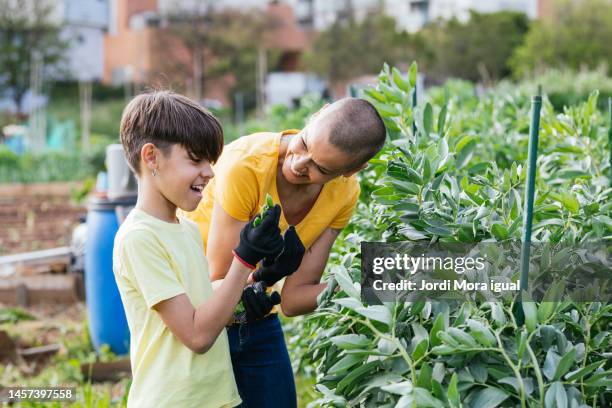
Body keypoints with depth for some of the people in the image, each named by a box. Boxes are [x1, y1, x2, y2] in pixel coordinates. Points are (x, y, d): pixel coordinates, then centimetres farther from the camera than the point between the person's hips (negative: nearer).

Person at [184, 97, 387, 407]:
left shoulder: (344, 192, -13)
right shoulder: (245, 165, -30)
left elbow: (292, 298, -11)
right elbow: (217, 284, -25)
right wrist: (258, 275, -42)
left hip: (257, 321, 5)